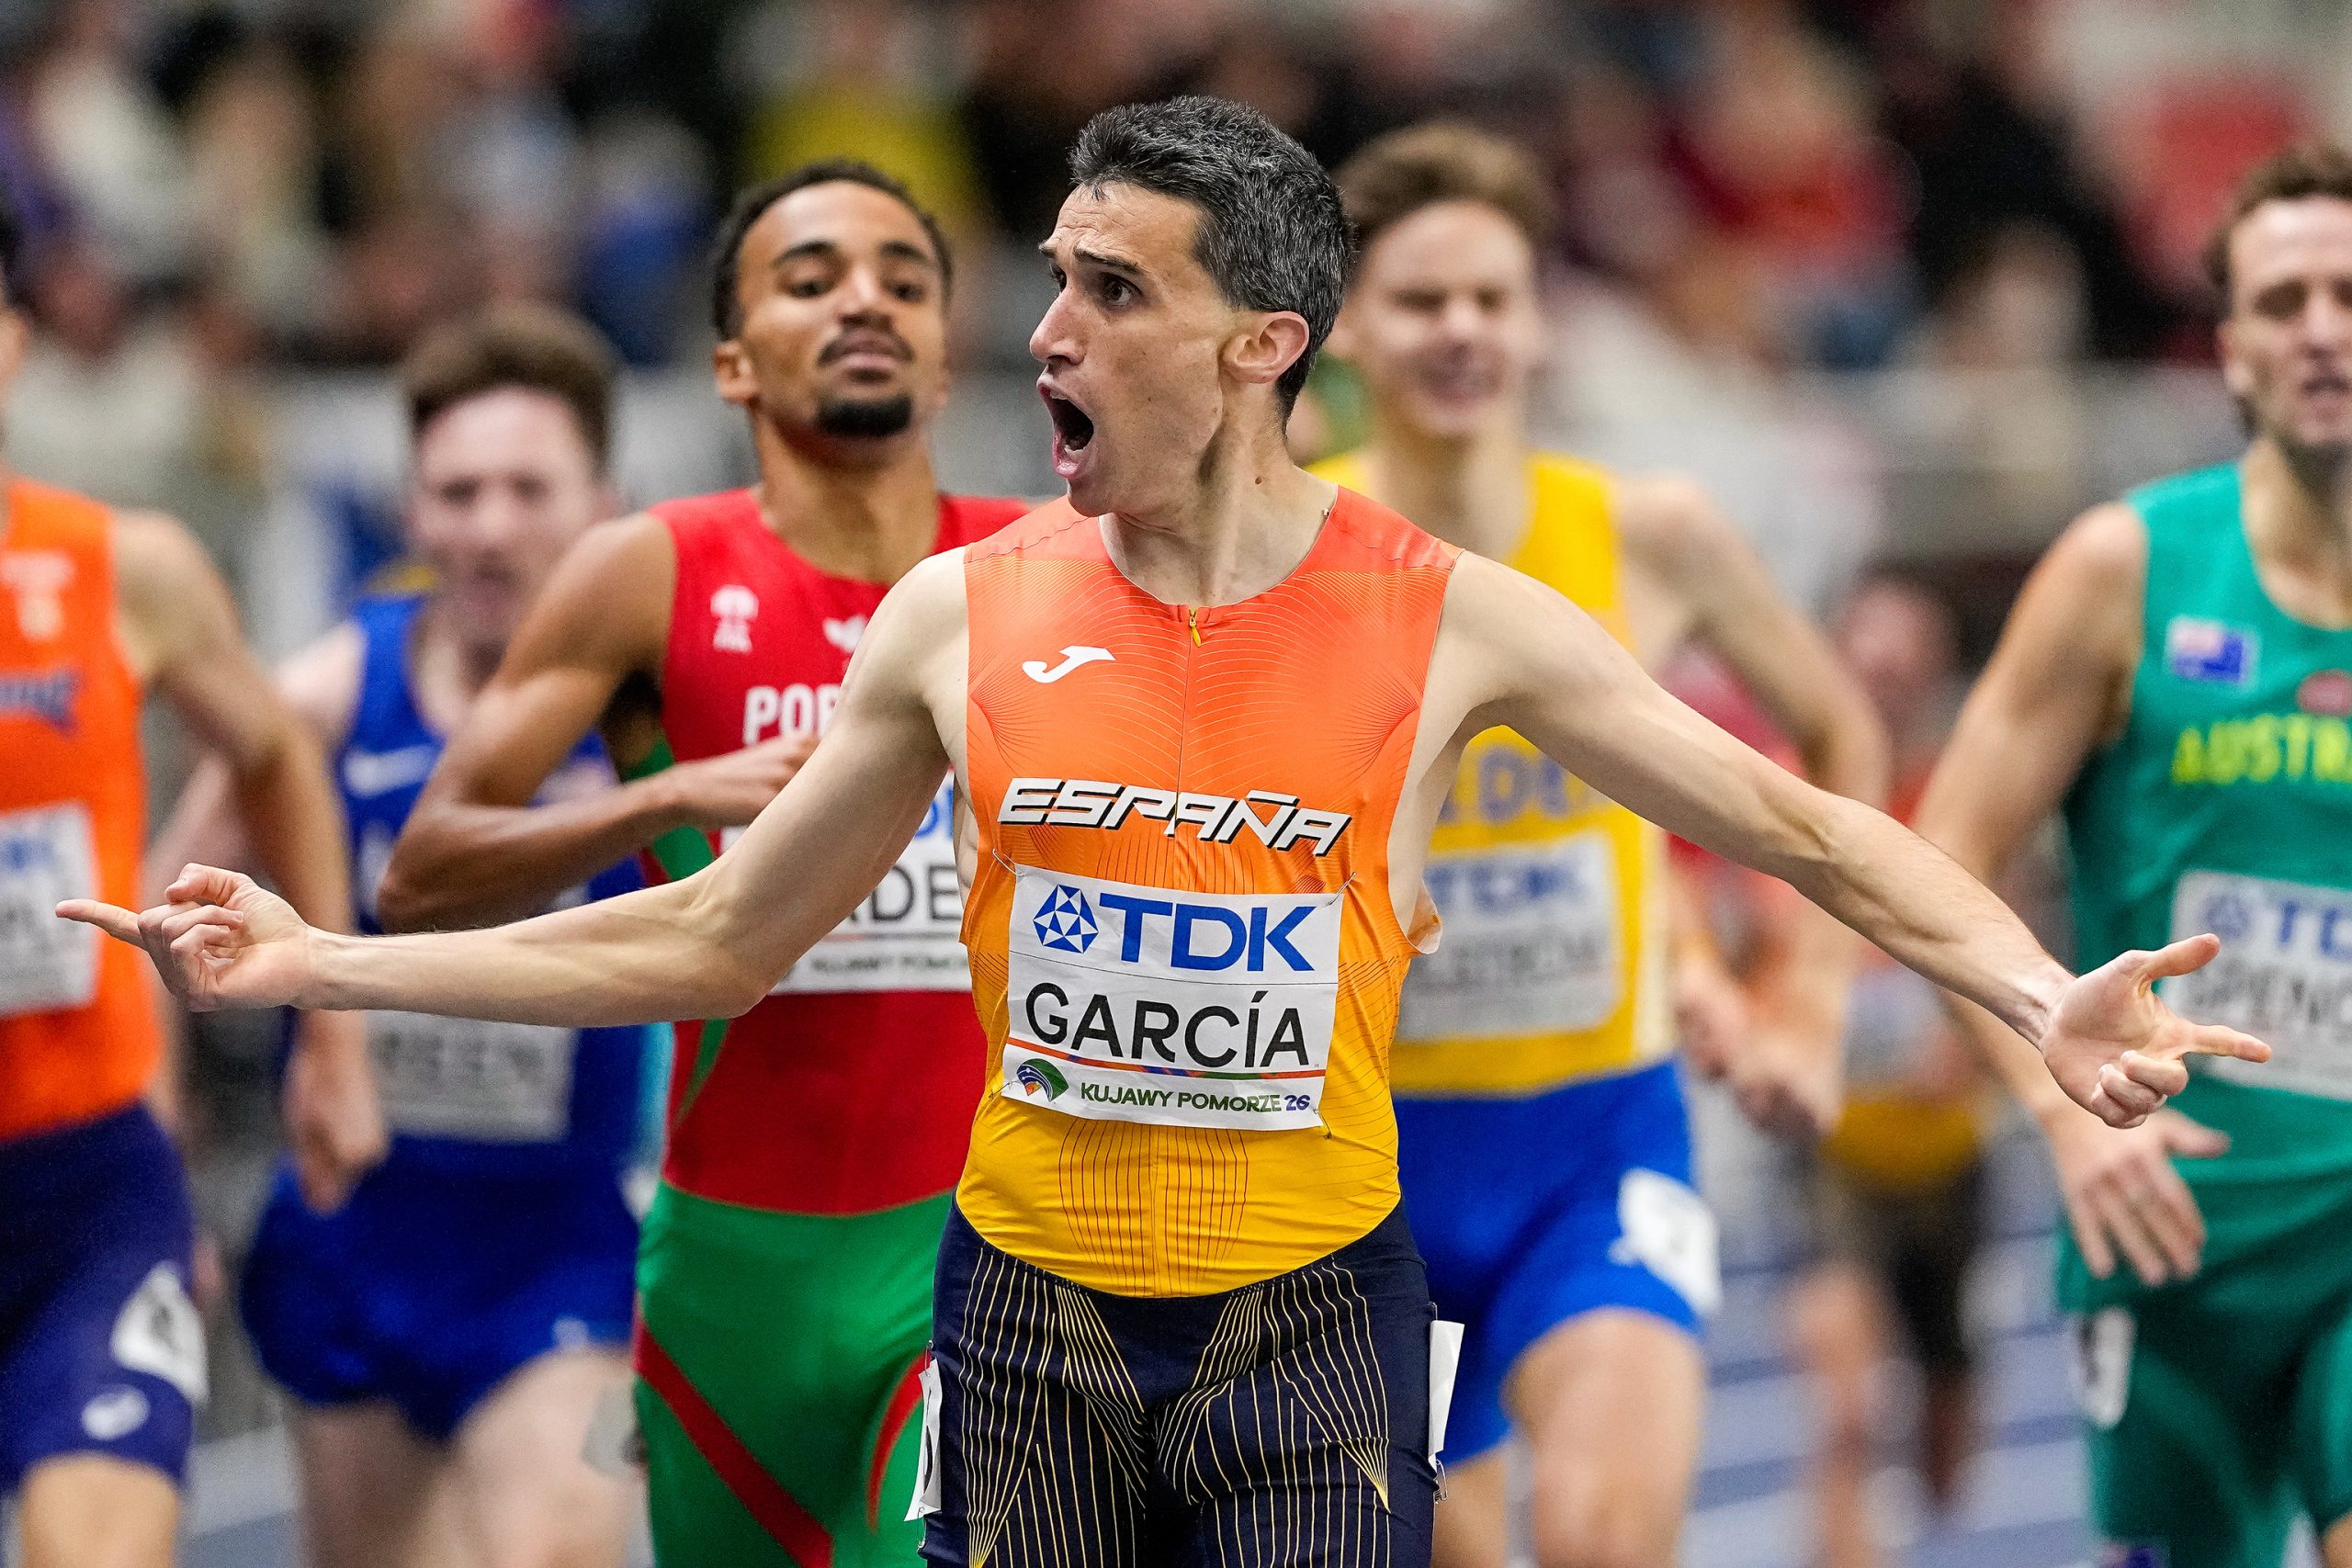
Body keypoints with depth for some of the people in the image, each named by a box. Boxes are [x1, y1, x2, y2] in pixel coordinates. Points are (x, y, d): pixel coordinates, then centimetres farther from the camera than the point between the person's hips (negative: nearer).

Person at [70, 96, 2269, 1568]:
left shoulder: (1442, 620, -7)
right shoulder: (964, 616, -1)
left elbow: (1801, 828, -2)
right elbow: (718, 943, 7)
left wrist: (2041, 1000, -19)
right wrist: (316, 963, 3)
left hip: (1312, 1311, -2)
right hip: (1029, 1302, 2)